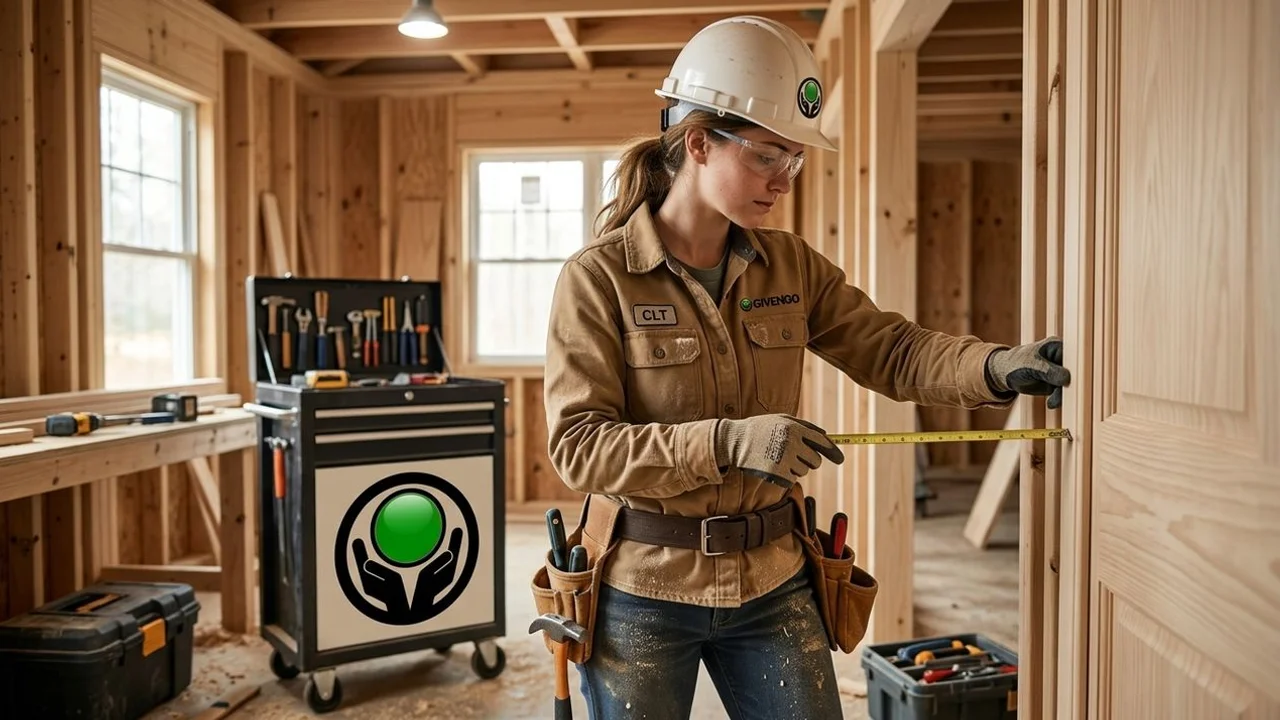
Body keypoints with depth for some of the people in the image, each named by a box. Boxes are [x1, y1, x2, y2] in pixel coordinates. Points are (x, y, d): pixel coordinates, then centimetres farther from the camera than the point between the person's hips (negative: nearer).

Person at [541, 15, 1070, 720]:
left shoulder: (792, 266, 2)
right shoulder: (597, 278, -12)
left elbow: (890, 351, -2)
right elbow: (577, 444, -18)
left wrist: (998, 366, -21)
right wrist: (726, 442, -30)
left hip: (771, 586, 4)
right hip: (643, 591, -3)